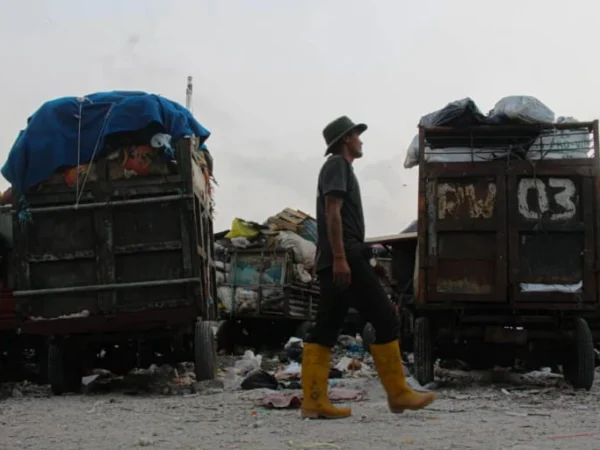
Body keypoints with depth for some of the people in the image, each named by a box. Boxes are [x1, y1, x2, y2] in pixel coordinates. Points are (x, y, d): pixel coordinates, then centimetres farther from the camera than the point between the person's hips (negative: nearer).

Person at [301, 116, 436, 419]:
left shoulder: (337, 166, 27)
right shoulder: (338, 164, -2)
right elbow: (332, 211, -14)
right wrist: (340, 257, -22)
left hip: (333, 262, 10)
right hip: (345, 257, -10)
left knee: (325, 331, 2)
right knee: (385, 320, -7)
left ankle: (314, 401, -3)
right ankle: (397, 393, -4)